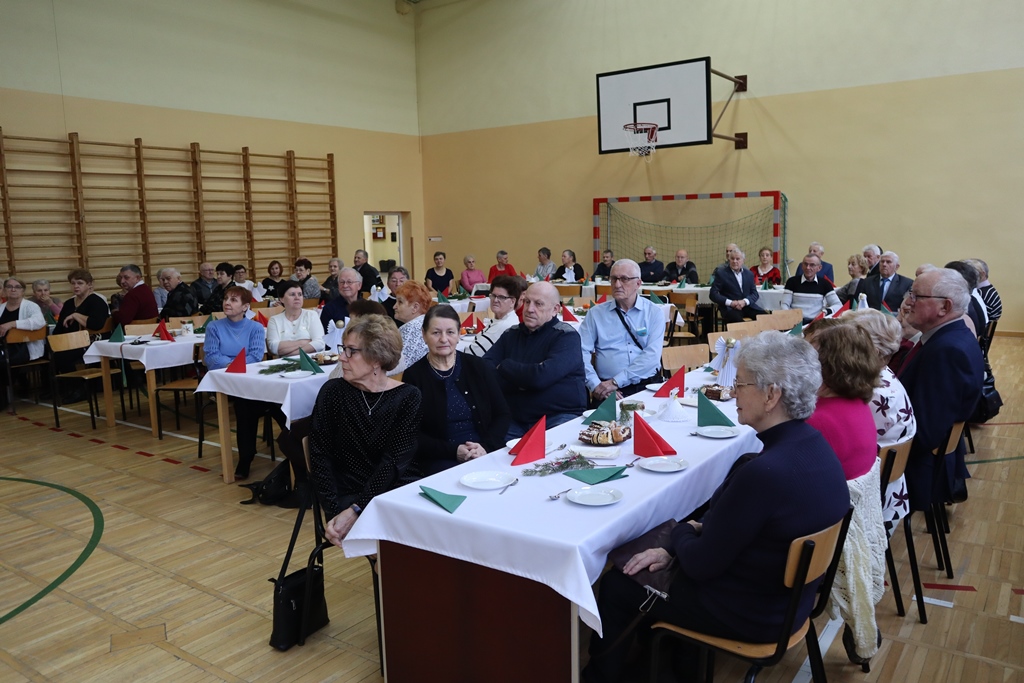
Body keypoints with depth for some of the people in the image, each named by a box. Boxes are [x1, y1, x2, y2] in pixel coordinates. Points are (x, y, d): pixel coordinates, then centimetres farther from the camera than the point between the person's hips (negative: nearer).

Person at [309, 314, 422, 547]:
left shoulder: (408, 397, -1)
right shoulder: (333, 391, 2)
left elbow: (394, 461, -9)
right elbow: (320, 457, -2)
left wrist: (355, 511, -17)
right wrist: (336, 511, -13)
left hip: (398, 488, 1)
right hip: (348, 492, 0)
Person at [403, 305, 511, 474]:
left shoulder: (480, 367, 8)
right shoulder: (413, 376, 2)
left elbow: (502, 415, 9)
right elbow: (412, 436, -1)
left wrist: (486, 446, -10)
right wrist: (453, 451, -14)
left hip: (486, 453, 3)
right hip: (439, 460, -3)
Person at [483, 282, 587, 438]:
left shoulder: (566, 337, -4)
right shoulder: (512, 334, 12)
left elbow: (541, 376, -20)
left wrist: (504, 367, -5)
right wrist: (524, 378, -13)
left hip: (560, 417, -3)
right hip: (516, 420, 4)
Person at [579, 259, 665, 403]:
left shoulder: (654, 313, 5)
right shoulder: (596, 313, 8)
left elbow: (652, 355, -7)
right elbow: (581, 351, -1)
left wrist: (616, 381, -15)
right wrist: (595, 385, -15)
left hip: (647, 387, 0)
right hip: (607, 391, 0)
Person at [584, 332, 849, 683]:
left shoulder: (765, 472, -35)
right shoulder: (814, 445, -6)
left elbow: (701, 565, -23)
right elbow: (725, 517, 4)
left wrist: (682, 532, -3)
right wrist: (673, 549, 0)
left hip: (750, 614, -8)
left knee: (615, 585, 9)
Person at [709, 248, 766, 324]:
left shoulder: (749, 274, 16)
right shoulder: (721, 273, 3)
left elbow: (754, 293, 11)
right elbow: (713, 294, -3)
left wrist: (745, 301, -12)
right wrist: (730, 302, -16)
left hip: (748, 306, 5)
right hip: (729, 308, -5)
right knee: (737, 318, -38)